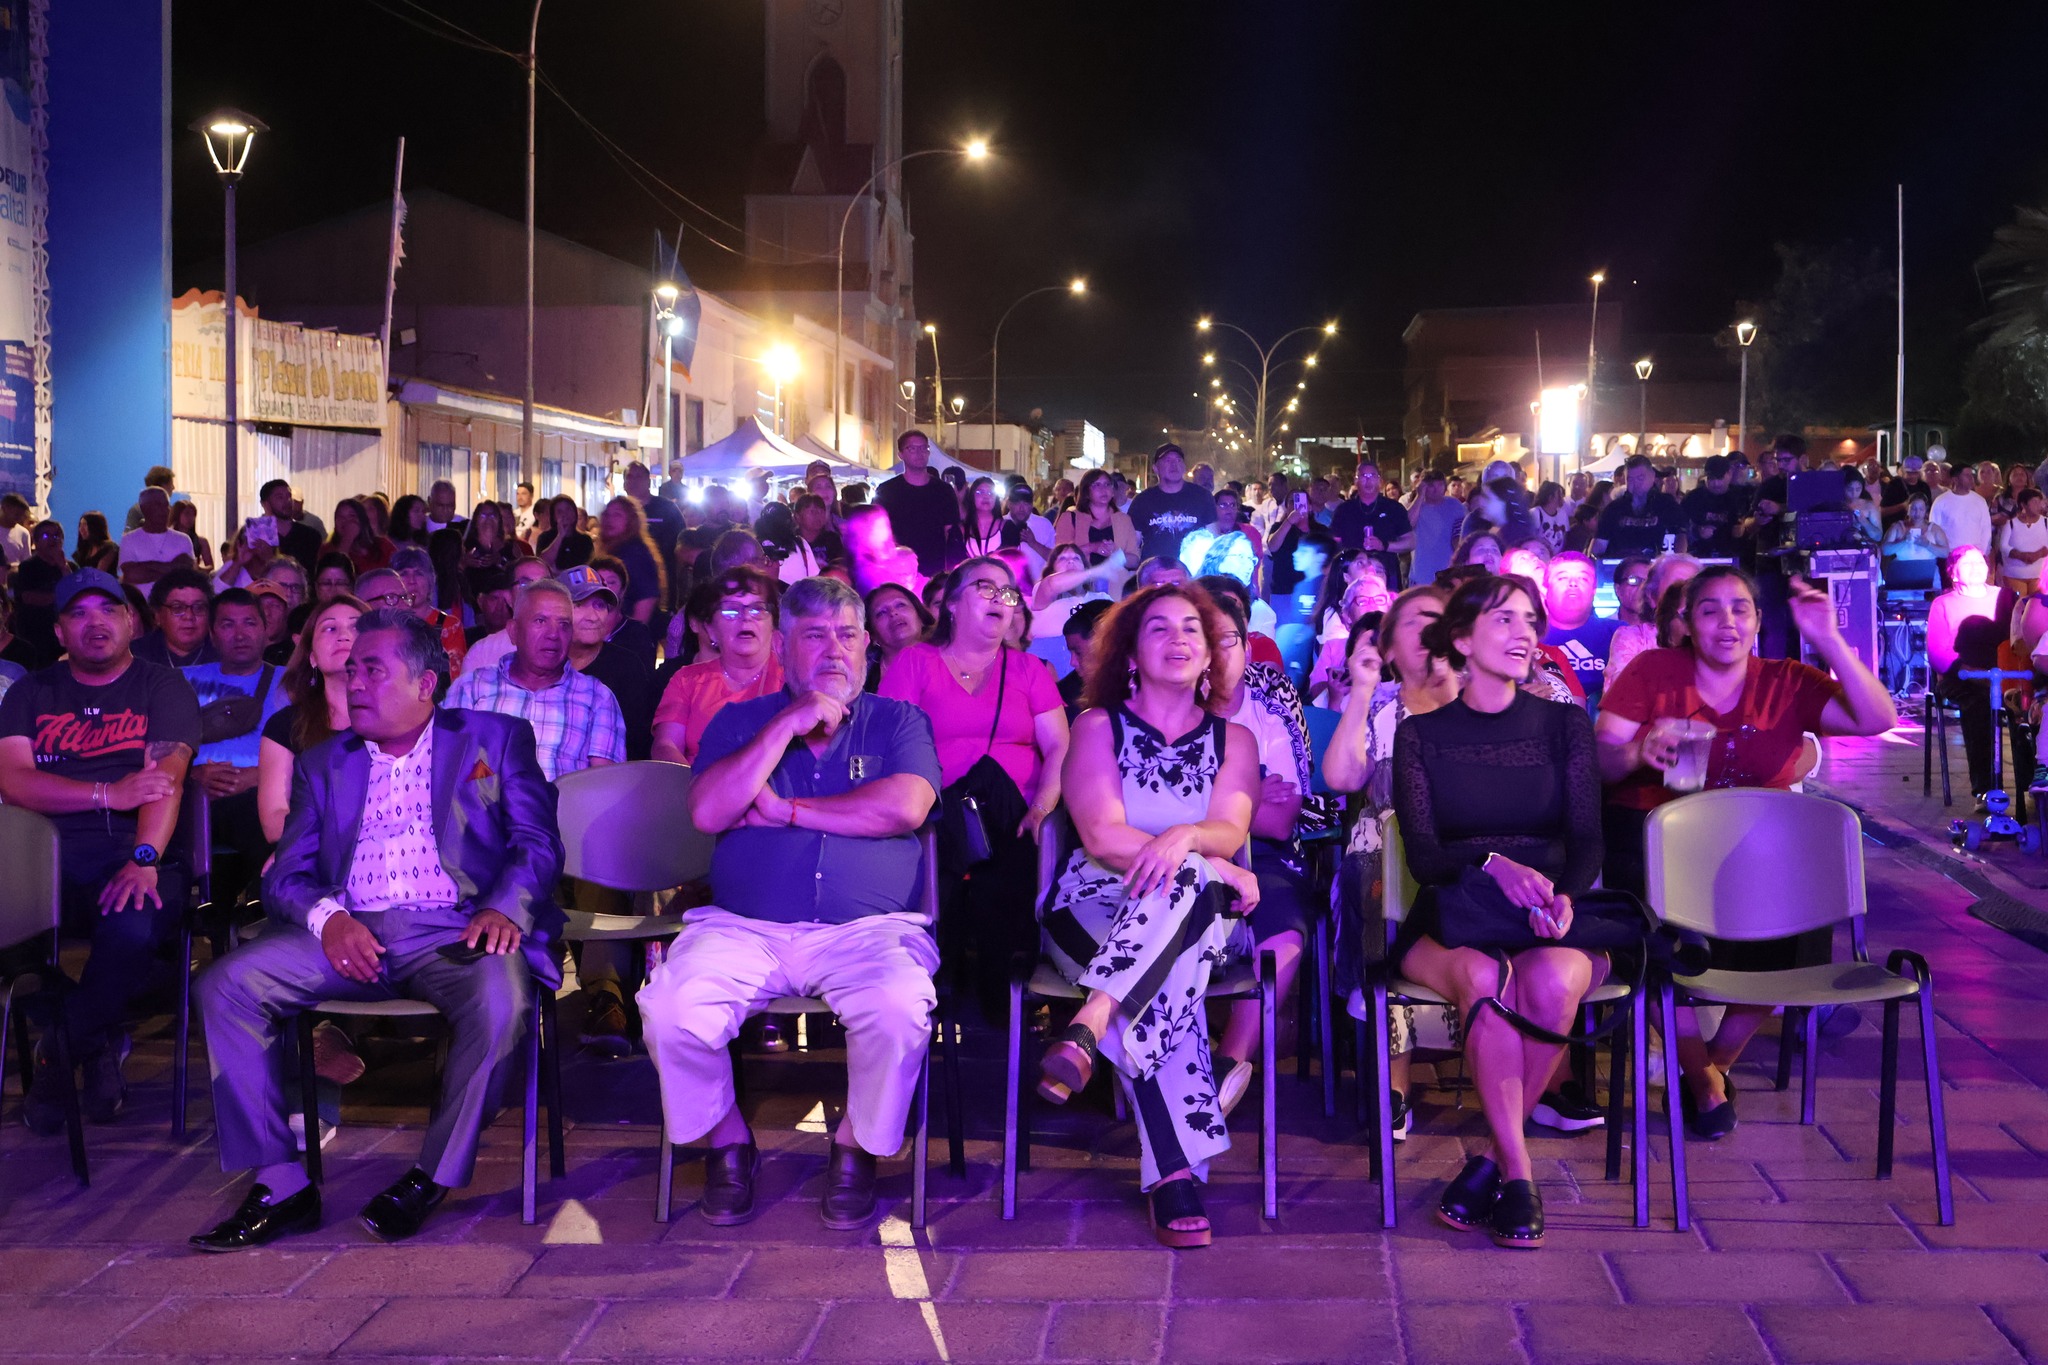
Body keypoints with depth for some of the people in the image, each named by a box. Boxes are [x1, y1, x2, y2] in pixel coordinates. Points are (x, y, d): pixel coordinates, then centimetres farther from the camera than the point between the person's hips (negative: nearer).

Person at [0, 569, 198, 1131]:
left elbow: (166, 779, -7)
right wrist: (111, 794, -11)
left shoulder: (162, 688, 8)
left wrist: (143, 858, -24)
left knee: (132, 930, -36)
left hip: (132, 855, -2)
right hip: (46, 855, 2)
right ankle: (99, 1044, -4)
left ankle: (60, 1053, -4)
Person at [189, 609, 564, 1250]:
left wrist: (503, 908, -17)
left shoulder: (496, 739, 13)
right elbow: (287, 872, 13)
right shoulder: (323, 763, 22)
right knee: (226, 985, -19)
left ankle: (432, 1179, -14)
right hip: (349, 934, 3)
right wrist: (326, 917, -10)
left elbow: (537, 842, 3)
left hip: (453, 932, -3)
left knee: (500, 999, -35)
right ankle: (280, 1185, -14)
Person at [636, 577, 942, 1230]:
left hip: (867, 928, -1)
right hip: (742, 927, 1)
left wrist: (786, 809, -3)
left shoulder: (898, 722, 13)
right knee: (668, 1010, -27)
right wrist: (787, 726, -4)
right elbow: (707, 811, -1)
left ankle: (856, 1146, -3)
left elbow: (904, 807, -7)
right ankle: (727, 1141, 2)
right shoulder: (740, 722, 17)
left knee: (900, 1011, -34)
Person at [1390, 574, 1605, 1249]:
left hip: (1551, 920, 1)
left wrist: (1561, 898, -22)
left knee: (1549, 980, -35)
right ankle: (1518, 1177, -29)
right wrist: (1492, 864, -25)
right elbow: (1422, 855, -3)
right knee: (1485, 978, -36)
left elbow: (1587, 841, 1)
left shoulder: (1565, 724, 9)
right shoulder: (1420, 735, 7)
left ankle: (1492, 1162, -18)